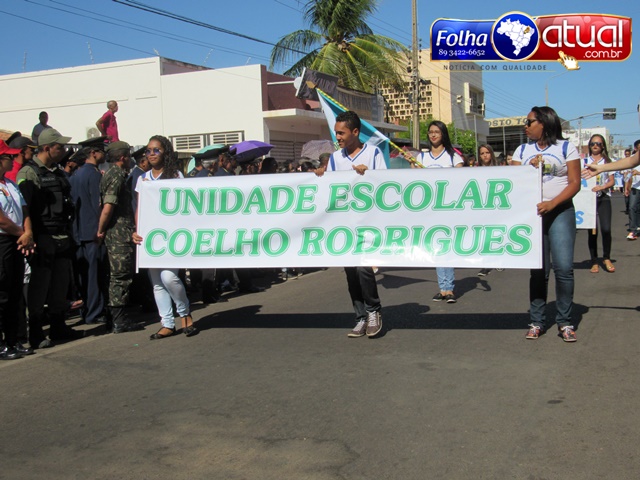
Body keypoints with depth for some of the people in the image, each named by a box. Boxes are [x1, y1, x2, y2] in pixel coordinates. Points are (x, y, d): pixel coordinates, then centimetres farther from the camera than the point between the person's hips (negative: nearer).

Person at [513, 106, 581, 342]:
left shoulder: (566, 148, 3)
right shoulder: (522, 150, 13)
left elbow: (574, 183, -4)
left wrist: (552, 203, -17)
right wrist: (530, 169, -9)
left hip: (561, 212, -3)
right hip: (532, 213, 3)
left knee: (563, 267, -9)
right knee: (538, 269, 4)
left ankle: (565, 322, 1)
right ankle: (537, 321, 10)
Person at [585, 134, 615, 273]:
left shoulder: (607, 161, 10)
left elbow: (612, 181, 4)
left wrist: (602, 187, -14)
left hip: (604, 198, 0)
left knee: (606, 229, -13)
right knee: (592, 231, 0)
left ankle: (606, 258, 5)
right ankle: (594, 262, 8)